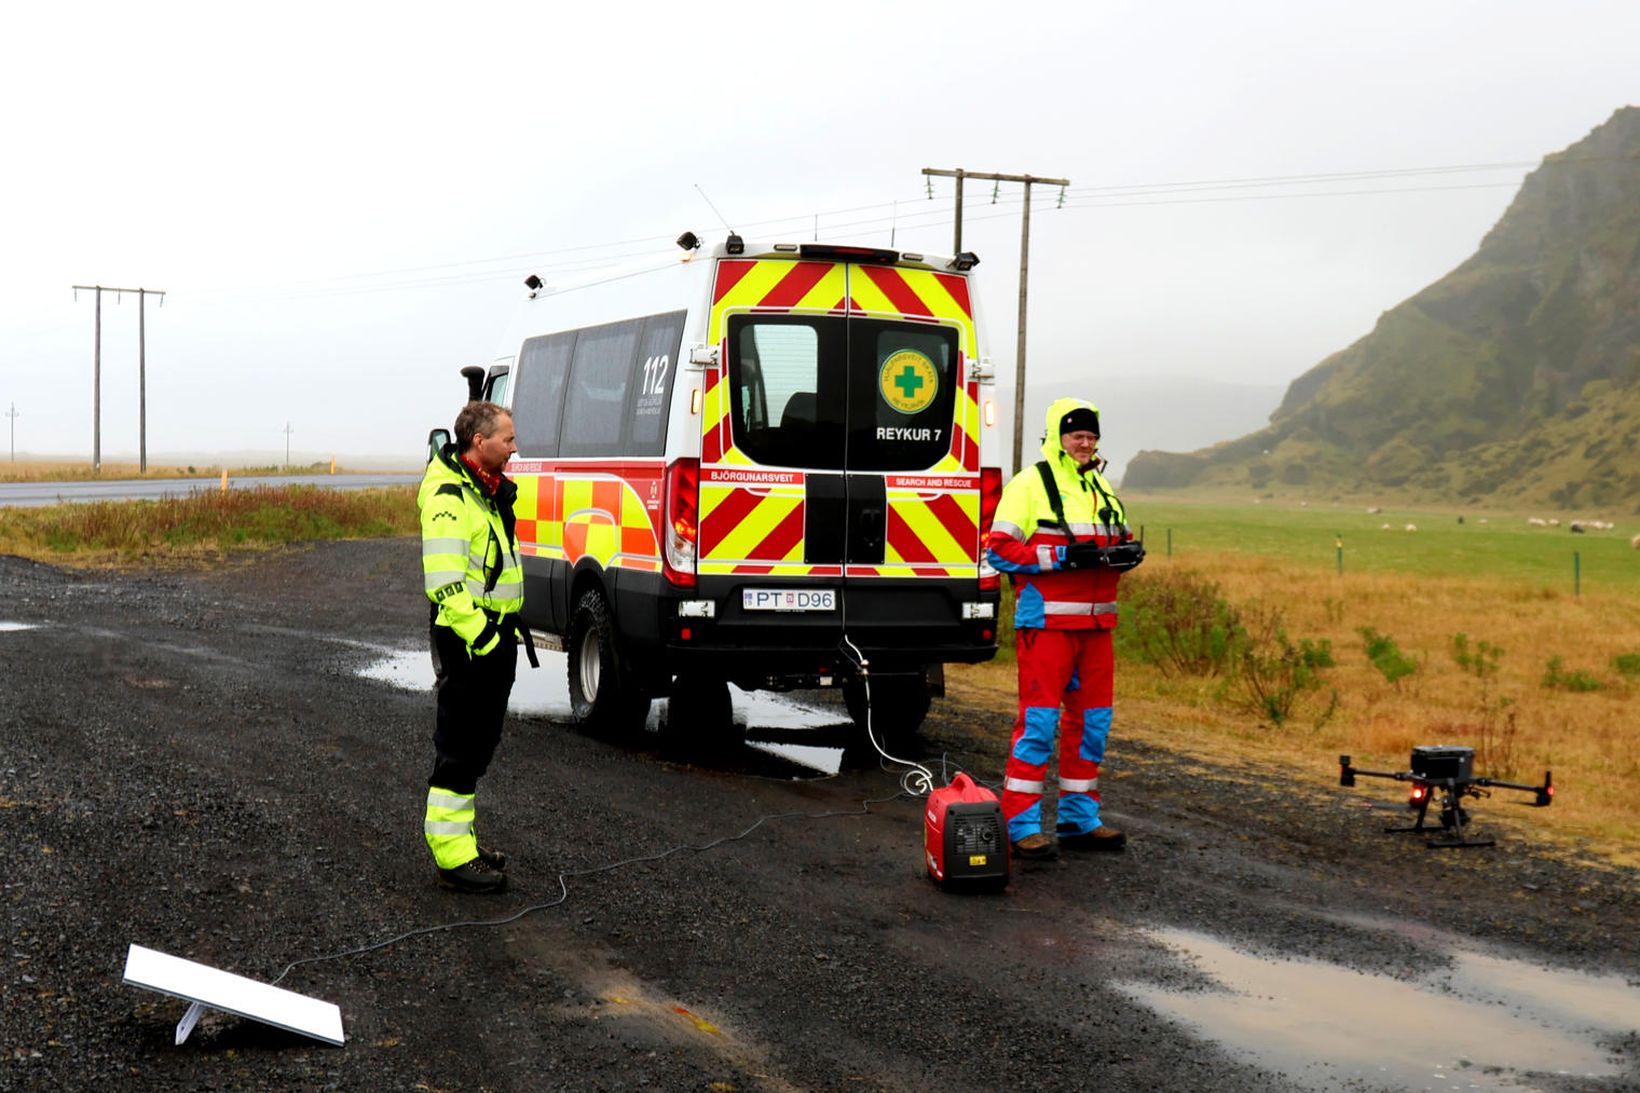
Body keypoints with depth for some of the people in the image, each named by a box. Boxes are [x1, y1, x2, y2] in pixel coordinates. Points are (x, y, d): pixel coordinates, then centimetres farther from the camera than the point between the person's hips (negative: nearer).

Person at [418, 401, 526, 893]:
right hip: (468, 640, -10)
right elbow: (445, 581, -25)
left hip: (494, 636, 10)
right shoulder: (448, 497, -18)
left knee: (479, 744, 17)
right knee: (460, 747, -5)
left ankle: (460, 838, 29)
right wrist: (481, 636, -26)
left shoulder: (490, 490, 15)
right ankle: (452, 856, -1)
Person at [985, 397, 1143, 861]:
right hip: (1046, 622, -7)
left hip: (1095, 623, 7)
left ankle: (1079, 818, 22)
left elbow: (1122, 538, 24)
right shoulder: (1028, 485, -6)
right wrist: (1062, 556, -20)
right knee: (1039, 720, -7)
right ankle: (1020, 825, -2)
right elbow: (1000, 549, -13)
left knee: (1092, 721, 11)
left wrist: (1127, 553, -1)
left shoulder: (1101, 488, 17)